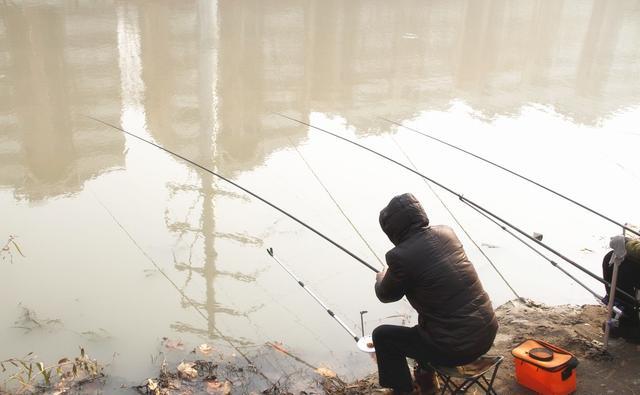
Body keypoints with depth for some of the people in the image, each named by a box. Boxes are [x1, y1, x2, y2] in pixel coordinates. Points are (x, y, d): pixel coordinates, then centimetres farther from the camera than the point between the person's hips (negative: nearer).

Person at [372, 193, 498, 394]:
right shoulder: (446, 232, 1)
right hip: (487, 332, 7)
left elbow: (386, 295, 2)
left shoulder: (400, 256, -18)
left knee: (382, 336, 12)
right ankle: (427, 375, 47)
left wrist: (381, 278, 24)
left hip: (456, 348, -7)